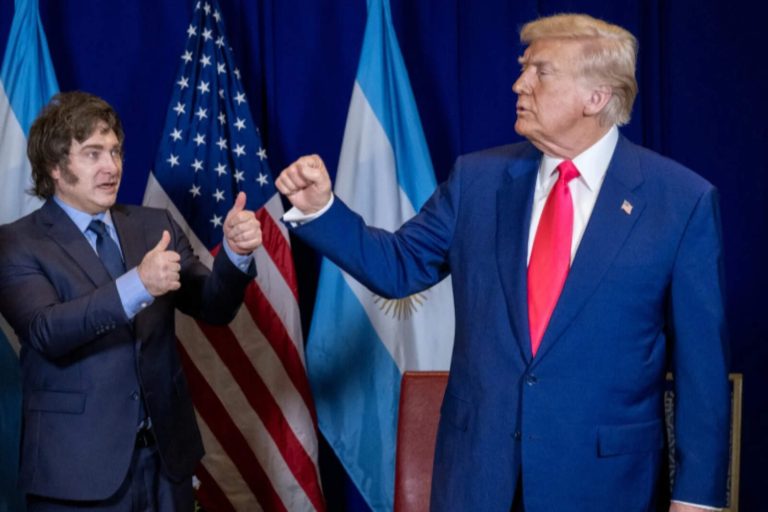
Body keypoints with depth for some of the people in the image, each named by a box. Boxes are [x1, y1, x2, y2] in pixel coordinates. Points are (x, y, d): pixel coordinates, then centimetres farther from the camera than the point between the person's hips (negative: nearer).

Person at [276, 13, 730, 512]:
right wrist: (320, 208, -5)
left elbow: (701, 358, -6)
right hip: (476, 468, 3)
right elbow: (399, 265, 10)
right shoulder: (478, 178, 3)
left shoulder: (683, 201, -8)